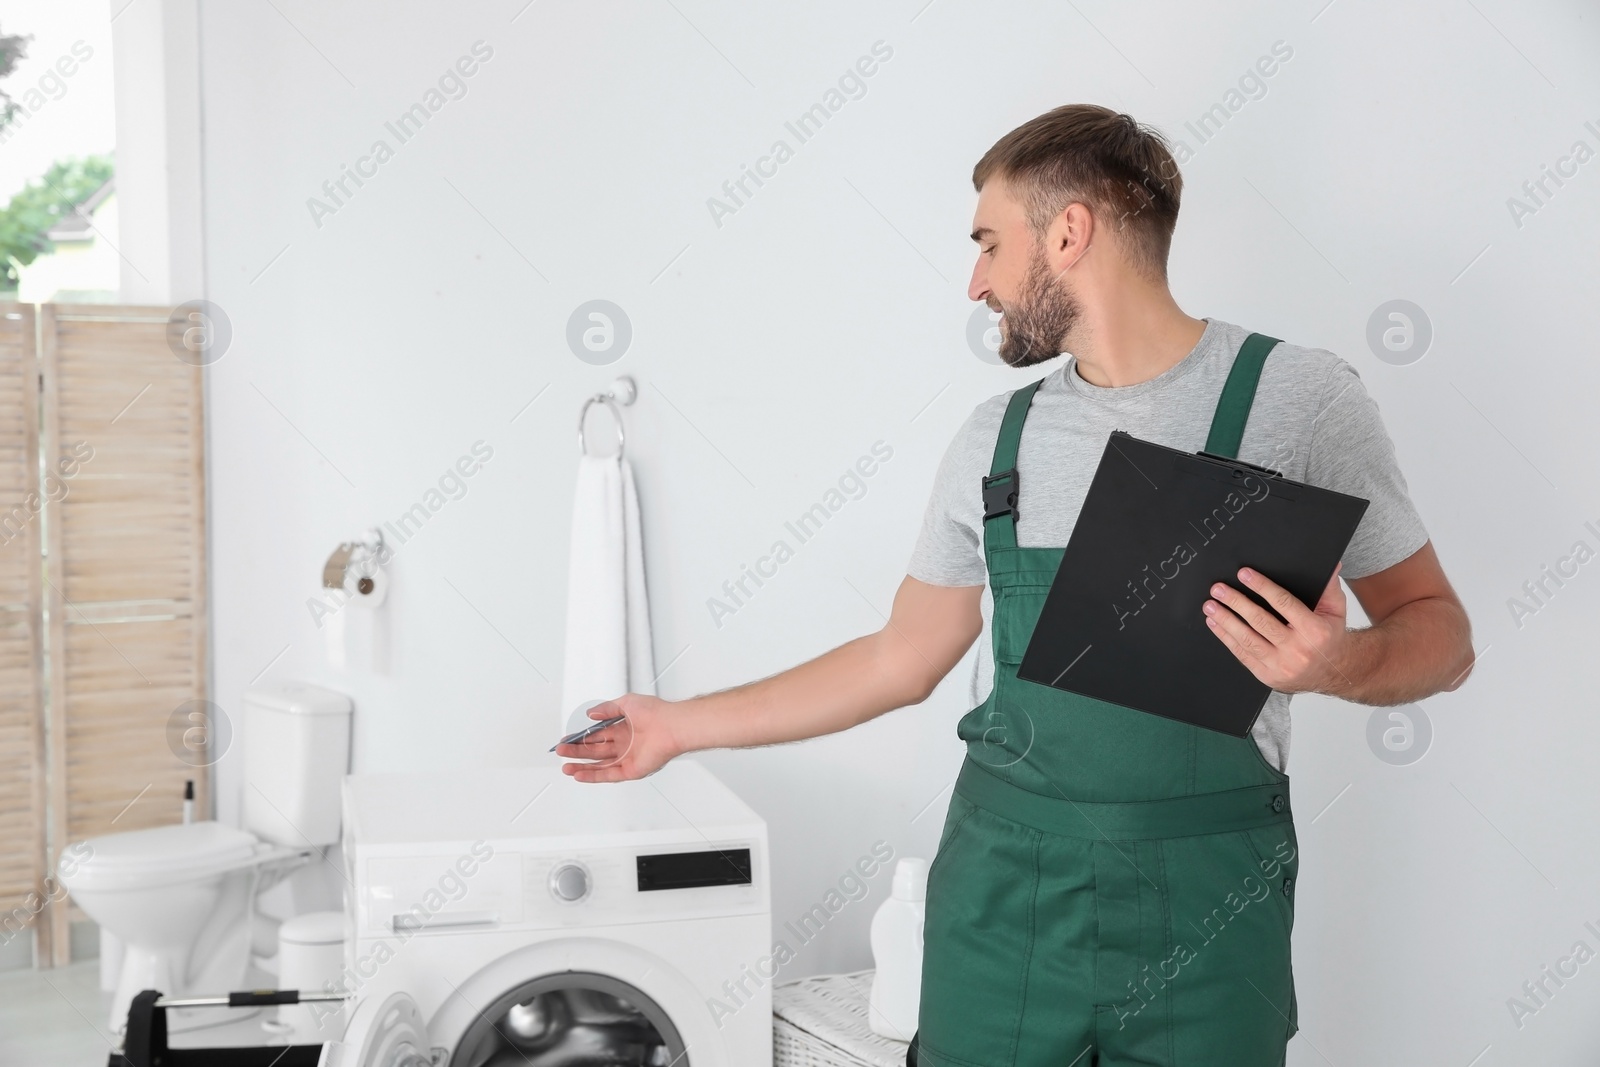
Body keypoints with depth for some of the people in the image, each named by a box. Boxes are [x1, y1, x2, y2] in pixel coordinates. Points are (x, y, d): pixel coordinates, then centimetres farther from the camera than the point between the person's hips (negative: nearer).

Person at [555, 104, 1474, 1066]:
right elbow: (902, 660, 16)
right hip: (1002, 884, 3)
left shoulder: (1294, 394, -4)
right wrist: (684, 725, 17)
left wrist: (1338, 663, -22)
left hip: (1204, 892, -3)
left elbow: (1437, 632, 0)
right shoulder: (999, 438, 9)